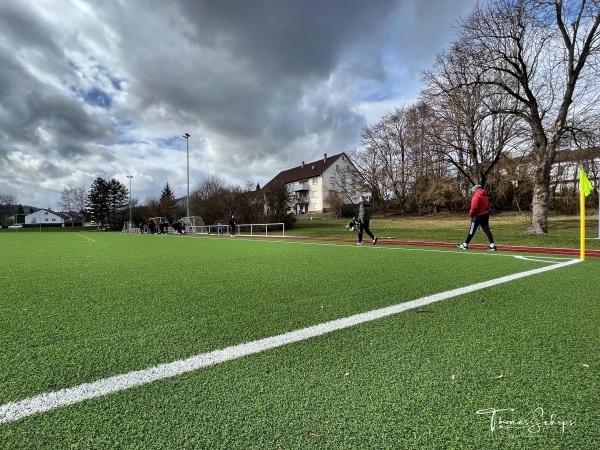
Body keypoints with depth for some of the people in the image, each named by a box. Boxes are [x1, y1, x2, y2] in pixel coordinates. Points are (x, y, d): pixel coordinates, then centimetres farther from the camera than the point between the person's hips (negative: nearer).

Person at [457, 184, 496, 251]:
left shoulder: (476, 196, -11)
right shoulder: (485, 196, 15)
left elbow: (474, 207, -19)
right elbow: (487, 206, 14)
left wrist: (471, 214, -5)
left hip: (478, 216, -7)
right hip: (485, 215, 7)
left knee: (472, 231, 0)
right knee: (487, 230, 4)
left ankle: (465, 245, 7)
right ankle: (492, 245, -1)